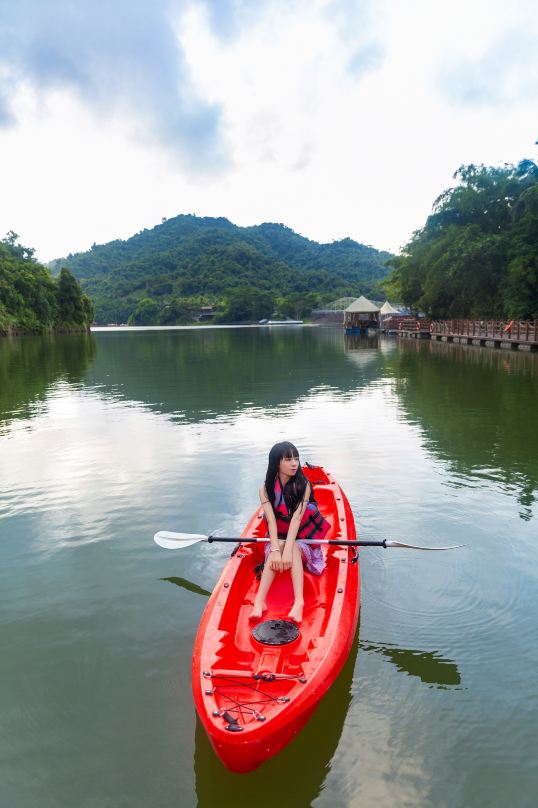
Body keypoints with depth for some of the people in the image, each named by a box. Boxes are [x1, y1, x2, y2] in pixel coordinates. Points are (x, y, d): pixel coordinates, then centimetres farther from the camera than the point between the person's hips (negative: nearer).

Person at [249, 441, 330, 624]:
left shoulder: (303, 485, -14)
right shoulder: (266, 489, -9)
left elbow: (296, 518, -25)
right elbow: (271, 520, -21)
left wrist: (287, 550, -36)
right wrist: (275, 550, -35)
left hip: (303, 539, -1)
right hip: (278, 537, 1)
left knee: (294, 548, -32)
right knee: (277, 547, -31)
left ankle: (299, 601, -47)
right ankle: (259, 601, -44)